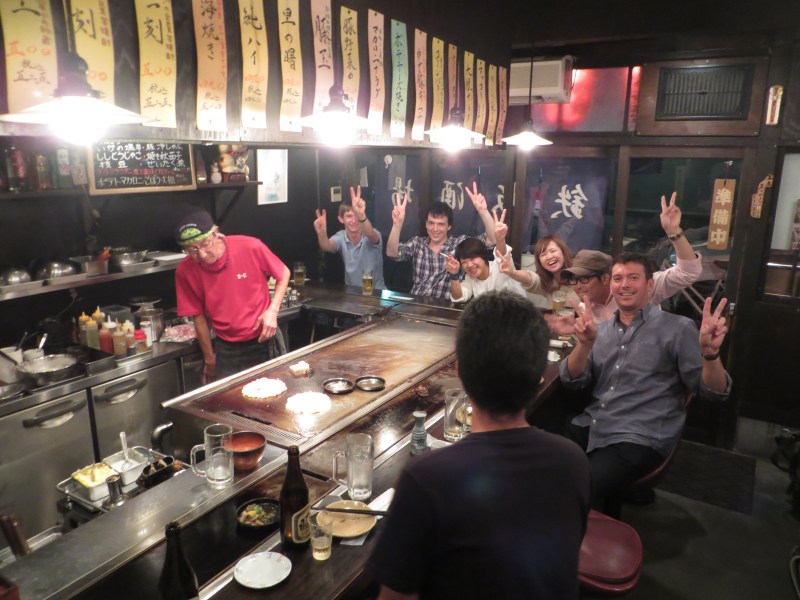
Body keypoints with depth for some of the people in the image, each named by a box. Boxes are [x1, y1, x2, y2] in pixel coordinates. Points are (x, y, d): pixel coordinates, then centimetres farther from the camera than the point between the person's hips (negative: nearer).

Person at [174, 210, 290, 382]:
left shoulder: (250, 247, -19)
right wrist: (209, 358, 7)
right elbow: (199, 316, -1)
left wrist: (272, 310, -14)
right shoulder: (185, 271, -13)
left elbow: (283, 273, -2)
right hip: (227, 351, 1)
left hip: (265, 340, 0)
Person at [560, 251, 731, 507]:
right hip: (590, 427, 5)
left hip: (638, 439, -4)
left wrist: (709, 353, -23)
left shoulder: (678, 329, 2)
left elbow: (713, 391, -3)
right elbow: (572, 381, 2)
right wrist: (585, 343, -17)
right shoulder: (600, 330, 14)